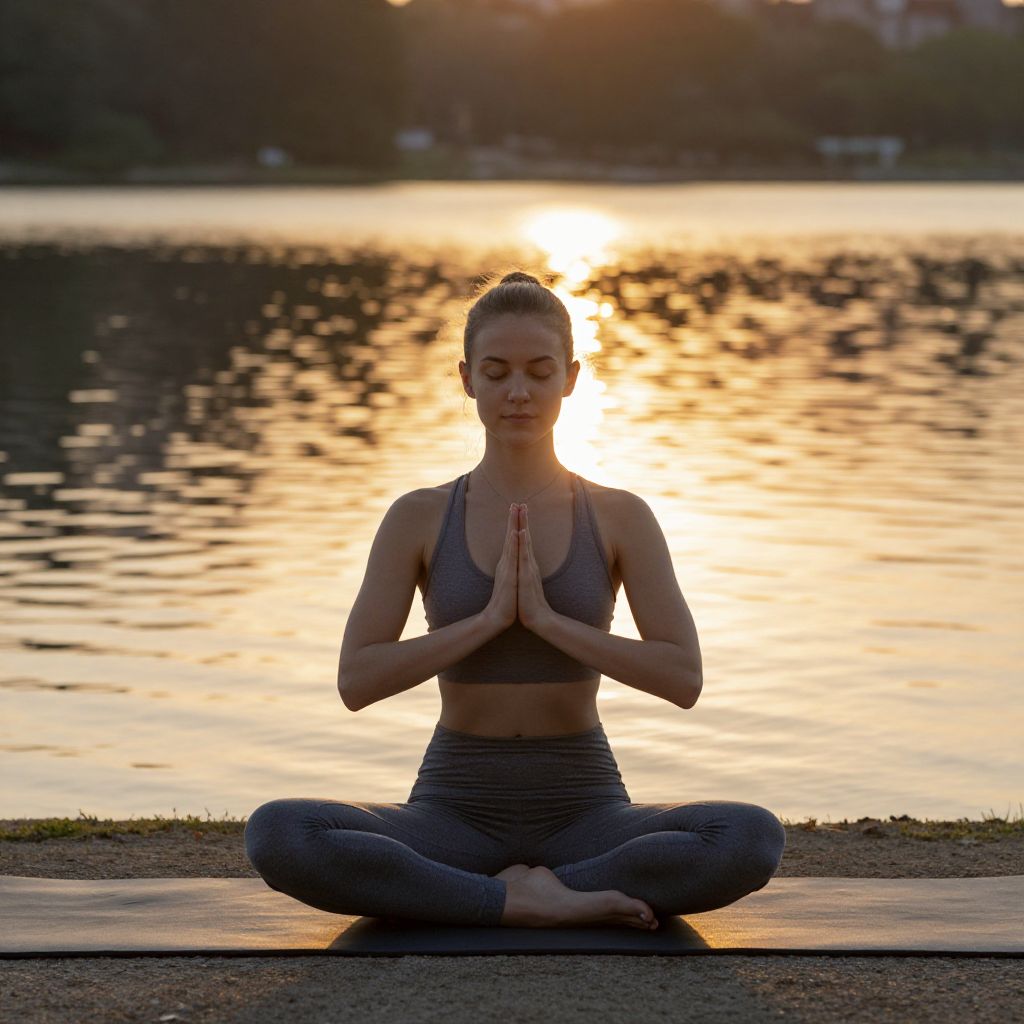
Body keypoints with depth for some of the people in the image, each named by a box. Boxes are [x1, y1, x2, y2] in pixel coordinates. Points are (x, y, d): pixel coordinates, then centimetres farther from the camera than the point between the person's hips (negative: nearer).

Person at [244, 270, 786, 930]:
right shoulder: (419, 518, 0)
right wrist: (488, 618, -17)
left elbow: (684, 678, -8)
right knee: (276, 835, -30)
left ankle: (520, 894, -20)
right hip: (455, 816, 0)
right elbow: (356, 681, -8)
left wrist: (548, 619, -16)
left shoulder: (622, 518, 0)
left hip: (586, 816, 0)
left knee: (755, 839, -30)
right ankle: (523, 900, -24)